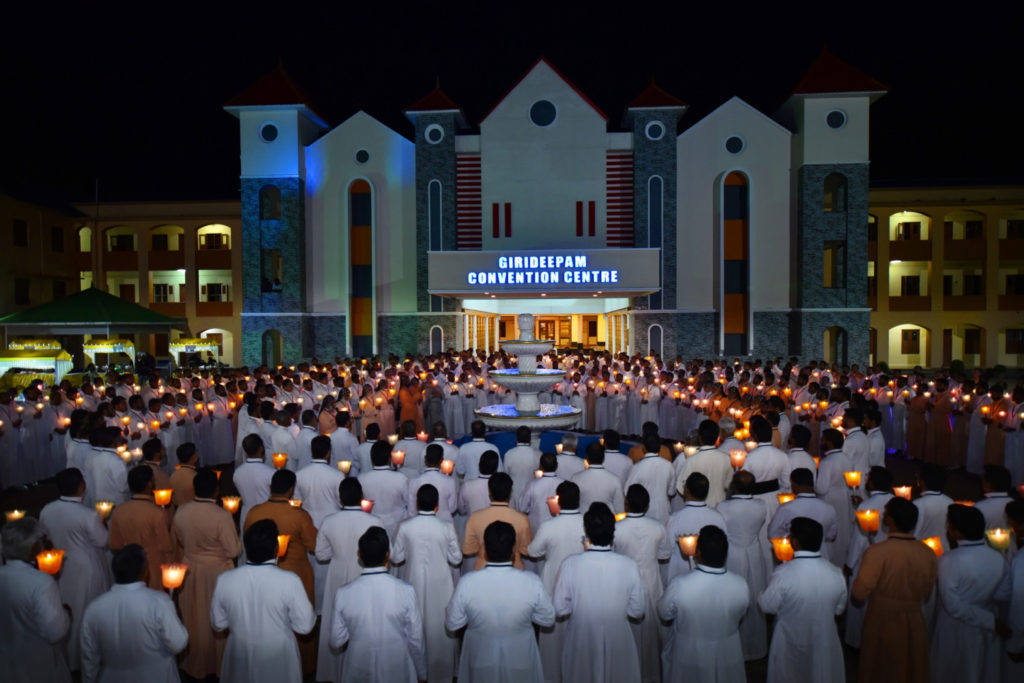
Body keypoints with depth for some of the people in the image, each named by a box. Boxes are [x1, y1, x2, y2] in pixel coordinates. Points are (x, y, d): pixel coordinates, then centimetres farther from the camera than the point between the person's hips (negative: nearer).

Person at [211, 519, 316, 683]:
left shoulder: (224, 580, -17)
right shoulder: (290, 581, -25)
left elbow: (218, 624, -3)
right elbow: (305, 626, -17)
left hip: (240, 661, 2)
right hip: (279, 663, -2)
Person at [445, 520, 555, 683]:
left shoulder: (467, 583, -25)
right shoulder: (532, 582, -25)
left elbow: (452, 625, -11)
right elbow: (548, 620, -10)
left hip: (480, 660, 0)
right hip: (520, 661, 0)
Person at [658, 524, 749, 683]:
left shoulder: (679, 585, -31)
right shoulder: (741, 585, -25)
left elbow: (664, 614, -11)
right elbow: (741, 613, -3)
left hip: (688, 657, -1)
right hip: (727, 657, 1)